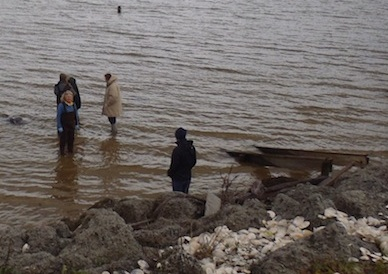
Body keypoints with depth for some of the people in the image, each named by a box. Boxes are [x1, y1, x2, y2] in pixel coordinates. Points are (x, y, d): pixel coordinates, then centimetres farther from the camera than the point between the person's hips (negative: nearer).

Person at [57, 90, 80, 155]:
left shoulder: (73, 105, -2)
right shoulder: (61, 105, -17)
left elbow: (76, 115, 8)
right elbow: (58, 116, -14)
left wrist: (77, 124, 6)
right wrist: (59, 127, -15)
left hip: (71, 125, 5)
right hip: (64, 126, -5)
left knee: (71, 138, 14)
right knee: (63, 138, 4)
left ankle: (70, 150, 31)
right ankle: (62, 151, 20)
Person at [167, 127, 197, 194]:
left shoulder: (177, 150, -25)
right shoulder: (191, 147, -2)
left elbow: (174, 165, -21)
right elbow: (194, 161, 7)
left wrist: (169, 173, -3)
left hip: (178, 178, -7)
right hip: (188, 176, 7)